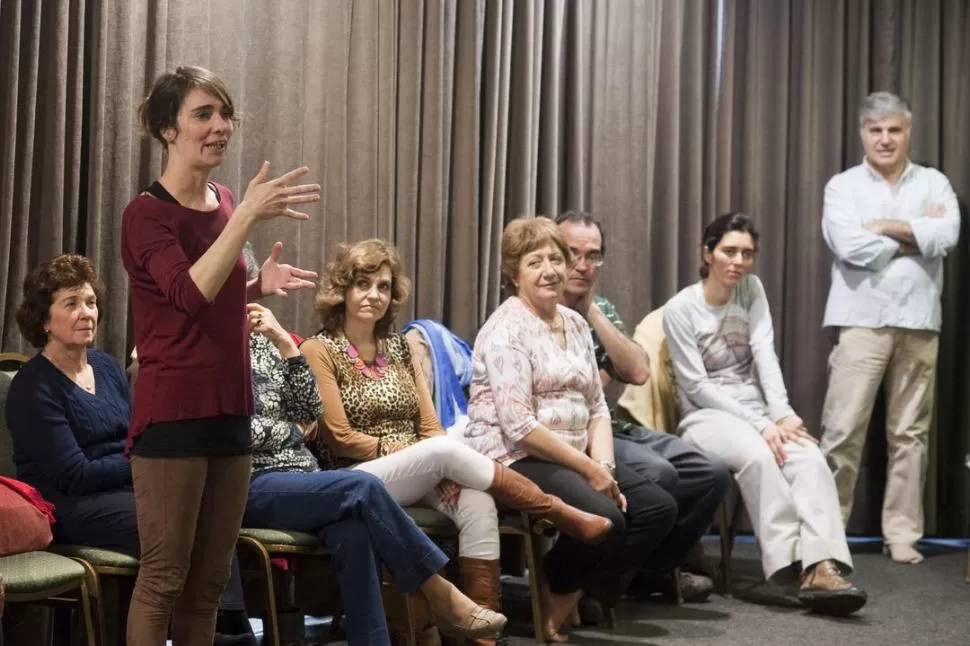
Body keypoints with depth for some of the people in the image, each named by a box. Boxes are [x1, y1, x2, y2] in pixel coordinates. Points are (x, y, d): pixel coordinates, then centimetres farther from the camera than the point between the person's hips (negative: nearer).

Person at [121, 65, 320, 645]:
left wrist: (259, 286, 4)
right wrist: (249, 216, -29)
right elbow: (190, 294, -26)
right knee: (163, 580, -2)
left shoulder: (223, 203, 11)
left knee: (209, 581, 12)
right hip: (173, 415, -7)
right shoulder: (147, 214, -10)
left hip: (229, 412, 7)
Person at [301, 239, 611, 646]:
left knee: (478, 506, -28)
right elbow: (339, 440, -8)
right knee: (444, 450, -31)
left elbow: (430, 427, 12)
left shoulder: (399, 347, 16)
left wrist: (445, 470, -11)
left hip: (420, 476, 5)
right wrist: (422, 453, -9)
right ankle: (562, 515, -21)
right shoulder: (319, 351, -2)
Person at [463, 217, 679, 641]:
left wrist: (604, 466, -7)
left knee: (659, 508, -5)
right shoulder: (506, 329, -12)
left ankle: (577, 594, 5)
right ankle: (554, 589, 2)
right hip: (515, 459, -8)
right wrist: (589, 469, -17)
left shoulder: (576, 324, 13)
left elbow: (597, 408, 11)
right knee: (604, 519, -28)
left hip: (574, 457, 8)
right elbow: (519, 427, -19)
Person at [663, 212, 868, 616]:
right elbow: (696, 386, -11)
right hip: (705, 417, -4)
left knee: (809, 455, -27)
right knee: (757, 454, -36)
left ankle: (821, 567, -44)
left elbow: (765, 356, -5)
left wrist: (782, 414, -21)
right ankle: (794, 561, -34)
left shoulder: (751, 290, 8)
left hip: (754, 413, 4)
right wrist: (760, 423, -20)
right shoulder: (680, 309, -6)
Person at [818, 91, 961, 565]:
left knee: (910, 432, 6)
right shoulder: (843, 186, 4)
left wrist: (885, 227, -8)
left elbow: (946, 235, -8)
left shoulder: (933, 183, 10)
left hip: (918, 323, 2)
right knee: (842, 429, -4)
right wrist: (916, 235, -4)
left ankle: (902, 533, 13)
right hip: (861, 322, -2)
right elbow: (852, 248, -12)